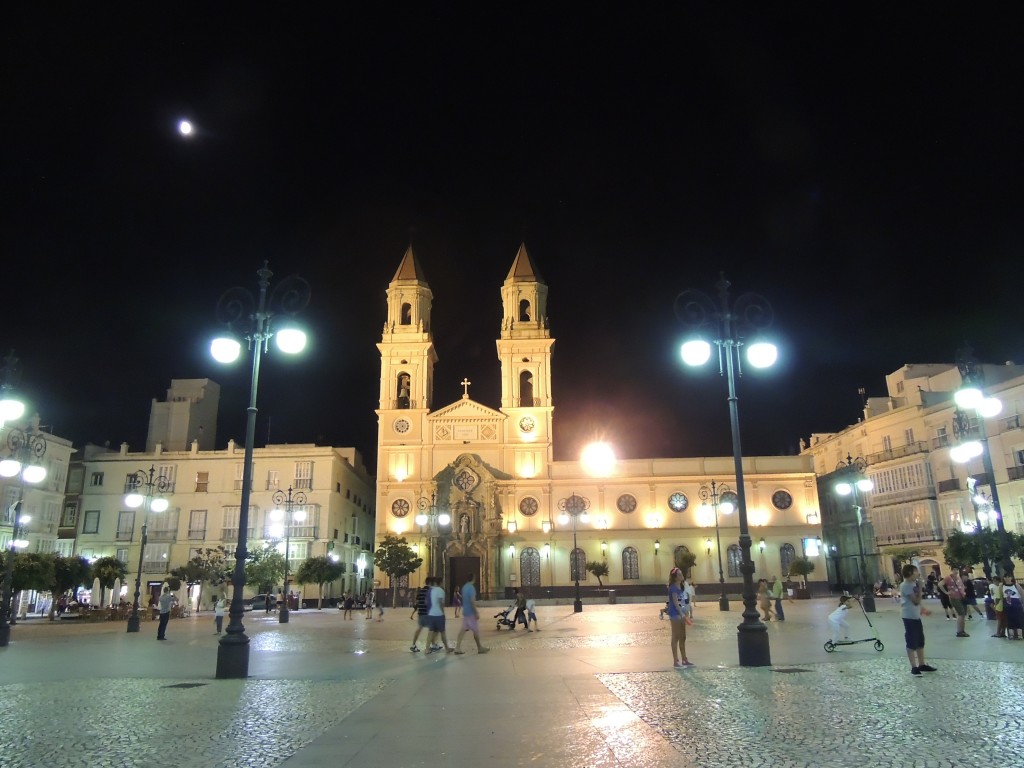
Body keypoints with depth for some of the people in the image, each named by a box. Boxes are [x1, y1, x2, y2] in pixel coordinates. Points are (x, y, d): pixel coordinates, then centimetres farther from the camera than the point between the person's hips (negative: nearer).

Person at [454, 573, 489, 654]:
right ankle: (480, 648, 14)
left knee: (463, 629, 6)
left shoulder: (464, 587, 11)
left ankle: (458, 648, 1)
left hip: (465, 611, 8)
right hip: (471, 612, -8)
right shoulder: (471, 588, -18)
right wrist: (476, 612, -20)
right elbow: (472, 601, -23)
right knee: (476, 630, 4)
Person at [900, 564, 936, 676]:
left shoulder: (913, 584, 11)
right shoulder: (905, 586, -18)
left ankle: (921, 665, 27)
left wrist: (922, 608, 14)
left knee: (920, 642, 16)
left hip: (916, 616, 9)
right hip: (909, 617, -9)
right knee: (911, 643, -2)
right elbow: (916, 601, -21)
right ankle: (914, 667, 4)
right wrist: (920, 588, -18)